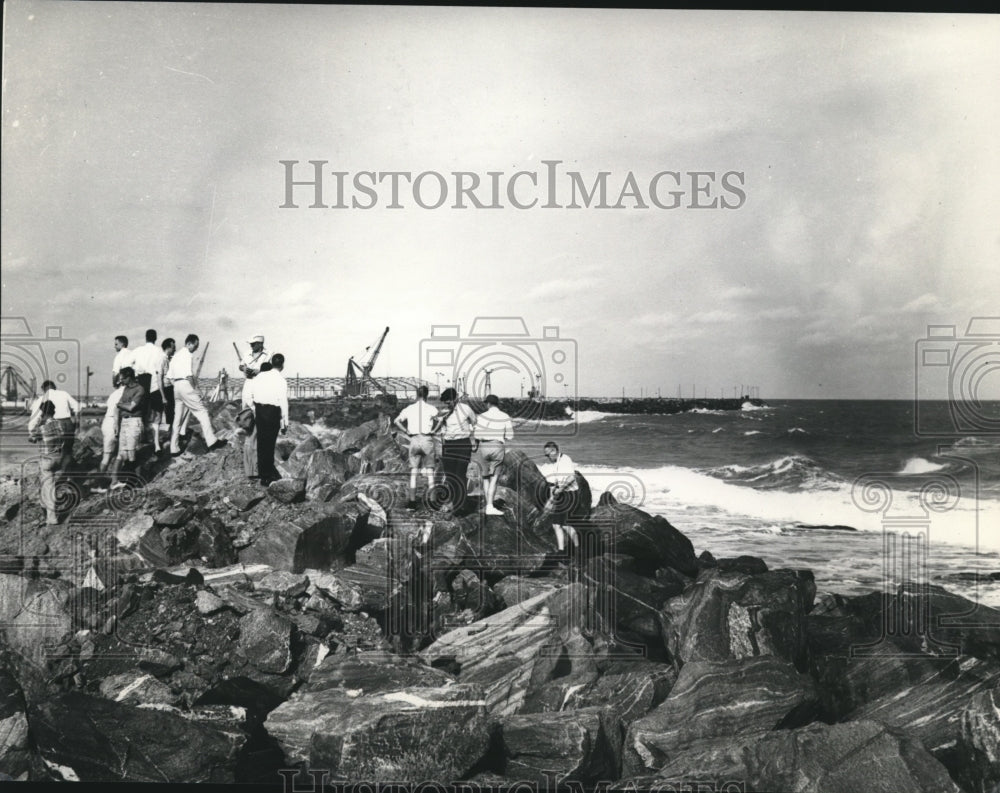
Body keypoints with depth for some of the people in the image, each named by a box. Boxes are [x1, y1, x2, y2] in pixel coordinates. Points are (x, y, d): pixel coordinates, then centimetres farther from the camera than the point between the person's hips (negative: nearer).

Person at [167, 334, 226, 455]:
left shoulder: (176, 355, 20)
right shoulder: (187, 355, -8)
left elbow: (169, 376, 17)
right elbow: (189, 374, -17)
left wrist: (176, 386, 16)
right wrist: (195, 390, -10)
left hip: (176, 387, 9)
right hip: (185, 385, -9)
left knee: (177, 419, 10)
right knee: (202, 412, -4)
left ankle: (174, 449, 9)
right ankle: (211, 441, -7)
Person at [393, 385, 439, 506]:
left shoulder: (409, 409, 5)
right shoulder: (430, 408, -3)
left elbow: (396, 421, 2)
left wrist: (406, 431, 5)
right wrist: (435, 429, 0)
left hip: (414, 439, 2)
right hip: (427, 439, -2)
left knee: (413, 469, 7)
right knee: (430, 468, 6)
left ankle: (412, 497, 2)